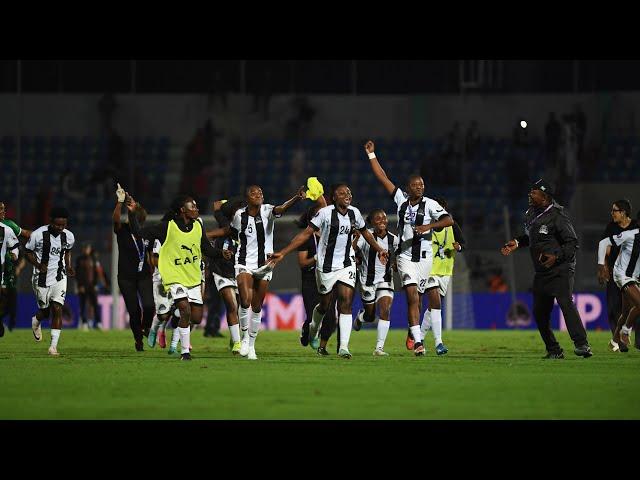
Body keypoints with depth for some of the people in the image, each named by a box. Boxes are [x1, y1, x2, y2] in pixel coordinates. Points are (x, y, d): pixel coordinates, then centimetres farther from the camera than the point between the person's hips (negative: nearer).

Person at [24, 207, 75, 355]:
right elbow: (28, 252, -3)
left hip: (59, 278, 2)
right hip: (42, 278, -2)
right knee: (45, 311, 9)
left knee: (57, 309, -10)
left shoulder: (69, 237, -4)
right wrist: (39, 265, -18)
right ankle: (36, 321, 47)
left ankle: (54, 345, -7)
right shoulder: (38, 235, -16)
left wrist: (68, 265, 1)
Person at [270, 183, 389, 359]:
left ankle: (343, 347, -14)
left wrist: (379, 250, 30)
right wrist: (282, 253, -17)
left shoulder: (354, 213, 2)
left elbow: (365, 233, 22)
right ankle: (313, 331, 43)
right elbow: (306, 233, -12)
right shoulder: (325, 213, -12)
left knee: (346, 303, -11)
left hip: (347, 264, 3)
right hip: (326, 265, -3)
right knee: (325, 305, 10)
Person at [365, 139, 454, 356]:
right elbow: (382, 177, 7)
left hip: (424, 255, 0)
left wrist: (429, 226, -26)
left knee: (417, 298, 8)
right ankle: (417, 341, -19)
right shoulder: (401, 199, 3)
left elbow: (449, 220, -14)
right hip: (405, 255, 0)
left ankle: (411, 333, 32)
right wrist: (371, 154, 7)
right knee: (412, 297, -12)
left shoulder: (429, 204, -4)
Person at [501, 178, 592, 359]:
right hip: (541, 272, 9)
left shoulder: (557, 216, -14)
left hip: (561, 269, -9)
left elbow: (572, 242, -14)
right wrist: (517, 243, 13)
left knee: (566, 303, -25)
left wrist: (556, 256, -26)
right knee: (539, 312, 6)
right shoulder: (531, 213, 11)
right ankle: (554, 350, 18)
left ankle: (581, 345, -32)